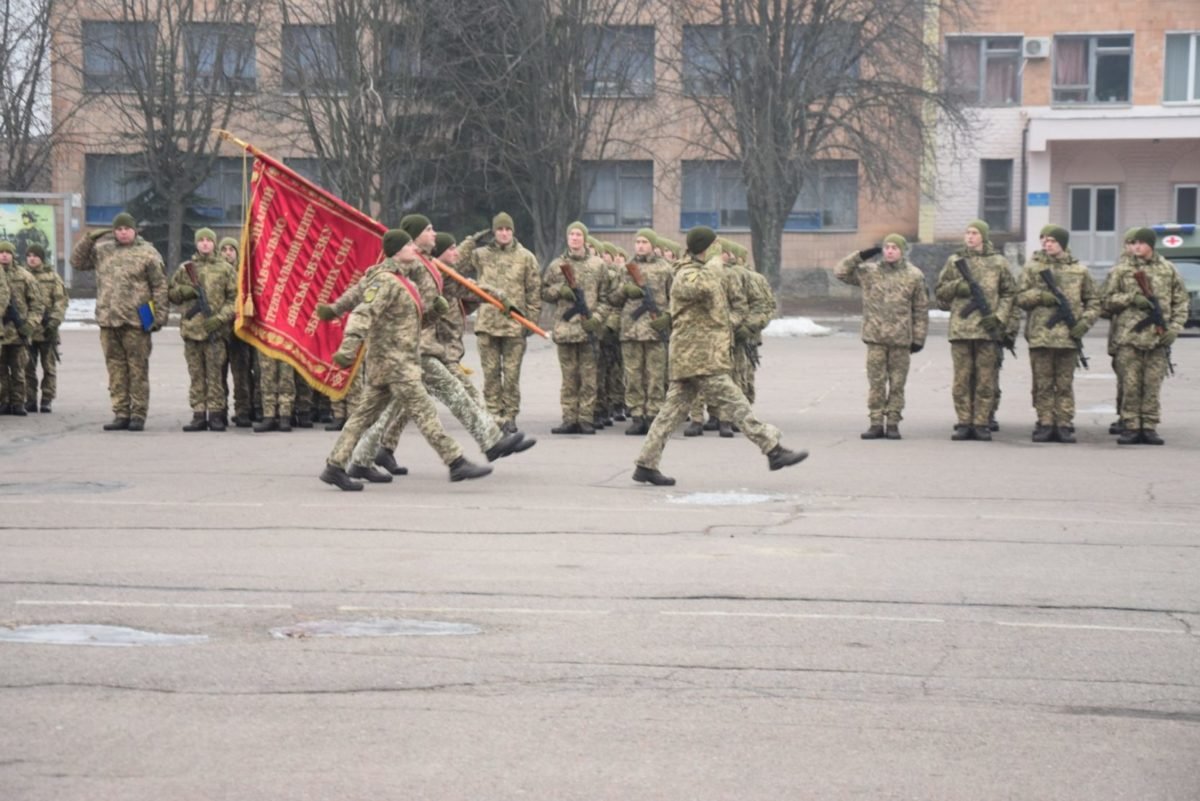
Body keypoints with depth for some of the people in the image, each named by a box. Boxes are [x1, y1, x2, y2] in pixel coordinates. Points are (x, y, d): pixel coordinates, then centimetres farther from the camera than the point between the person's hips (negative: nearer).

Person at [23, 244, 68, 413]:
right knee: (28, 367, 3)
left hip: (47, 330, -1)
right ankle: (30, 400, 9)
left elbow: (61, 301, 0)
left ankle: (47, 401, 6)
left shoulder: (52, 276, 4)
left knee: (49, 367, 2)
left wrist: (54, 321, -11)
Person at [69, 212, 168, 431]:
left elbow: (160, 287, -1)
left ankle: (138, 415, 3)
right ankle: (121, 414, 11)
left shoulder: (147, 253, 0)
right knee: (116, 369, 6)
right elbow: (77, 261, 19)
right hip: (108, 321, 4)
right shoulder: (102, 250, 14)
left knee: (138, 369, -2)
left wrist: (160, 316, -7)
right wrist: (89, 240, 5)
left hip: (135, 322, -4)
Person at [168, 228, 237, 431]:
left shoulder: (226, 269, 6)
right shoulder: (185, 269, 13)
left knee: (215, 374, -4)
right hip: (191, 328, 2)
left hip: (216, 329, -2)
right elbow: (171, 293, 17)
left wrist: (221, 318, -11)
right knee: (196, 374, 3)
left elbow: (234, 298, 2)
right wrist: (186, 291, -4)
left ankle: (216, 414, -1)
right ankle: (199, 414, 6)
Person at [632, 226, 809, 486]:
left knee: (675, 410, 9)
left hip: (687, 357, 10)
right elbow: (702, 288, -38)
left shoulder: (703, 273, 21)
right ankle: (773, 450, -7)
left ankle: (646, 465, 9)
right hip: (700, 357, -10)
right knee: (735, 405, -8)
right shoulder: (687, 276, -13)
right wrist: (713, 266, -24)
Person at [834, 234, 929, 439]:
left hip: (901, 338, -1)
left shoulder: (914, 276, 3)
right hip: (875, 337, 1)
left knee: (897, 383, 4)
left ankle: (893, 423, 10)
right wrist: (860, 256, 1)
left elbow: (921, 310, 5)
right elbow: (840, 272, 11)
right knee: (876, 382, 0)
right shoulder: (870, 272, 7)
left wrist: (918, 338, 1)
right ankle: (876, 423, 4)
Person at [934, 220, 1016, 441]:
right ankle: (963, 423, 6)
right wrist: (957, 286, -5)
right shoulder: (955, 261, 12)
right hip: (960, 328, 1)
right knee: (962, 379, 1)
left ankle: (981, 423, 4)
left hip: (988, 329, -1)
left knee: (985, 379, 0)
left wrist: (999, 317, -5)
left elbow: (1009, 293, 8)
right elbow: (939, 290, 14)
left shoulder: (998, 262, 8)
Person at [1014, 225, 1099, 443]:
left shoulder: (1079, 270, 10)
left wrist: (1085, 321, -2)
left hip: (1068, 336, 0)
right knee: (1043, 384, 2)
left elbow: (1093, 301, 13)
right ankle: (1045, 424, 7)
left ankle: (1064, 425, 6)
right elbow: (1020, 297, 5)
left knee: (1065, 384, 3)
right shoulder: (1033, 268, 9)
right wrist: (1041, 296, -12)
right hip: (1040, 335, 0)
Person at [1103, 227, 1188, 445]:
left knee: (1153, 385, 0)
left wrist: (1174, 328, -1)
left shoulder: (1168, 270, 8)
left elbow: (1181, 302, 10)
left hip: (1158, 338, 0)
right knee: (1130, 385, -2)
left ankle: (1150, 427, 6)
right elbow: (1108, 301, 9)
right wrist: (1131, 298, -8)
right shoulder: (1122, 271, 8)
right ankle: (1130, 427, 3)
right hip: (1129, 337, 0)